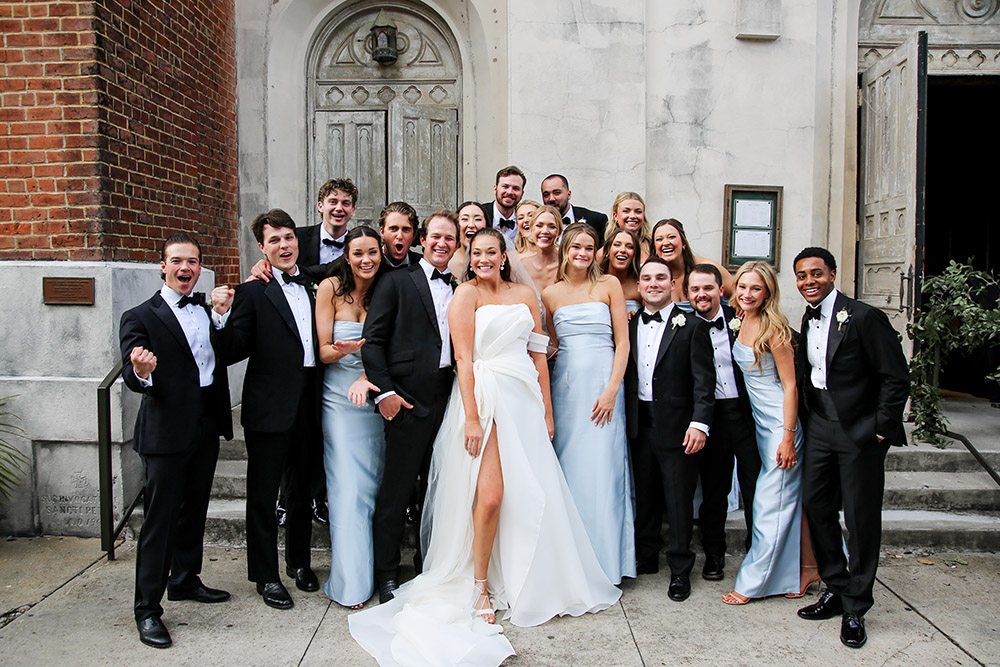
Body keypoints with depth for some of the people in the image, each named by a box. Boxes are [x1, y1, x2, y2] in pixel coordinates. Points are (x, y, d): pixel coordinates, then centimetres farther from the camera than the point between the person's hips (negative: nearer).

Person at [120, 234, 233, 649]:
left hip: (206, 427, 6)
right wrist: (141, 372, -37)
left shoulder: (207, 312, 12)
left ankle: (185, 580, 36)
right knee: (159, 518, -1)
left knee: (194, 509, 18)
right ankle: (147, 609, 10)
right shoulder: (140, 318, -6)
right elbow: (132, 378, -14)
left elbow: (223, 358, 12)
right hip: (165, 431, -6)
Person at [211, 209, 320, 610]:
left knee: (303, 488, 19)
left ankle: (299, 562, 37)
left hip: (309, 405, 5)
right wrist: (223, 317, -25)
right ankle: (265, 576, 22)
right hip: (270, 408, -5)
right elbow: (233, 353, -11)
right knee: (263, 494, 7)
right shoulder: (252, 293, -5)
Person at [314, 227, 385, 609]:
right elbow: (323, 351, -5)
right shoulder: (331, 288, -6)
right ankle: (351, 581, 5)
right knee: (349, 485, -4)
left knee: (374, 482, 8)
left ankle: (377, 569, 23)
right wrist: (342, 350, -28)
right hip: (340, 401, -3)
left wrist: (368, 376, -21)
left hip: (375, 395, 3)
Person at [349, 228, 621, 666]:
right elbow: (463, 358, -8)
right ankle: (480, 589, 6)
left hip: (524, 399, 5)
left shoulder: (525, 296, 14)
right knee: (490, 495, -11)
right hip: (486, 398, -5)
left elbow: (538, 354, 15)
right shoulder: (466, 293, -1)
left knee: (532, 492, 4)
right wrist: (472, 417, -15)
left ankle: (534, 582, 22)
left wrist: (547, 411, 11)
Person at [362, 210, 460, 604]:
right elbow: (372, 341, -3)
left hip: (449, 401, 5)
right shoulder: (396, 282, 2)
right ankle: (386, 575, 15)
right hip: (408, 401, -4)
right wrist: (384, 391, -11)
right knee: (396, 491, 2)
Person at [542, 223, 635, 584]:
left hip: (603, 382, -2)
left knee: (601, 469, -2)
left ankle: (605, 560, 11)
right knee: (568, 469, 4)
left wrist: (611, 389, -11)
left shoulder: (608, 285, 3)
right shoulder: (550, 294, 10)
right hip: (565, 384, 2)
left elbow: (622, 341, 0)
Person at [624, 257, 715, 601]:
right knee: (645, 496, 14)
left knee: (679, 499, 4)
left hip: (676, 427, -4)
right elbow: (625, 376, 8)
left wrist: (699, 423, -17)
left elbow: (704, 379, -8)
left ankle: (680, 569, 17)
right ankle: (646, 557, 29)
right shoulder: (629, 326, 9)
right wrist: (626, 421, 1)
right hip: (639, 426, 4)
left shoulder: (692, 327, -3)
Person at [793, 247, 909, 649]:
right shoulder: (807, 321, 9)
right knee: (816, 508, 9)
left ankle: (855, 608, 16)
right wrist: (804, 423, 8)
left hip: (860, 431, -6)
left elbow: (896, 377, -11)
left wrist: (881, 429, -11)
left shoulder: (863, 317, -12)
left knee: (861, 518, 2)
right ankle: (835, 590, 27)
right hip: (819, 427, 6)